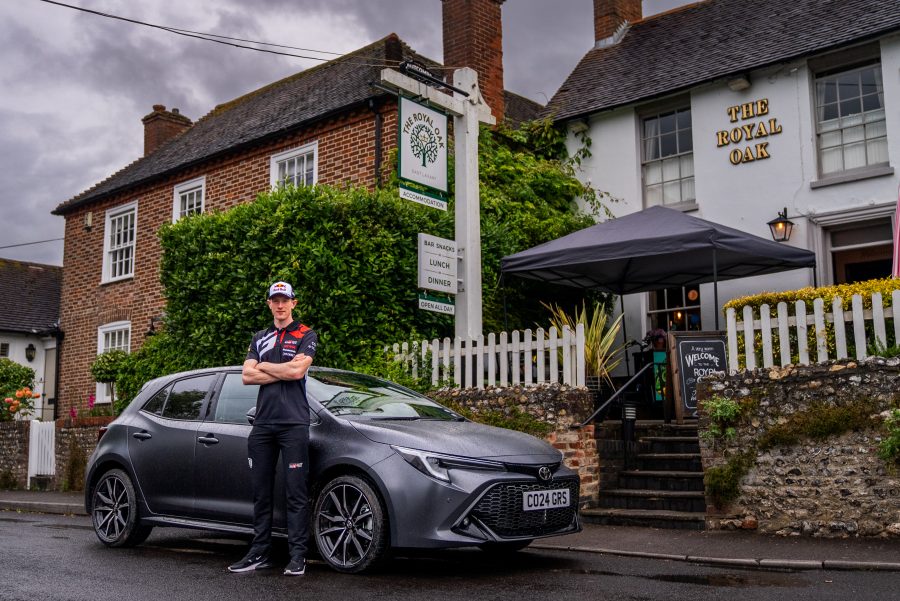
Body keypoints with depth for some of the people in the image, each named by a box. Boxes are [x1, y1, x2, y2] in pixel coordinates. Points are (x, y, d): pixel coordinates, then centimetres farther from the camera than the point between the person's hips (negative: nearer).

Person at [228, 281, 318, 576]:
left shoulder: (306, 336, 4)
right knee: (260, 492, 8)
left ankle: (298, 555, -1)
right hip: (262, 422, 5)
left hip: (294, 422, -5)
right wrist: (284, 371, -4)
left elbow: (297, 371, -12)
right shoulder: (260, 338, 18)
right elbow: (247, 376, 5)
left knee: (296, 493, -4)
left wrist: (264, 366, 1)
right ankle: (259, 552, 16)